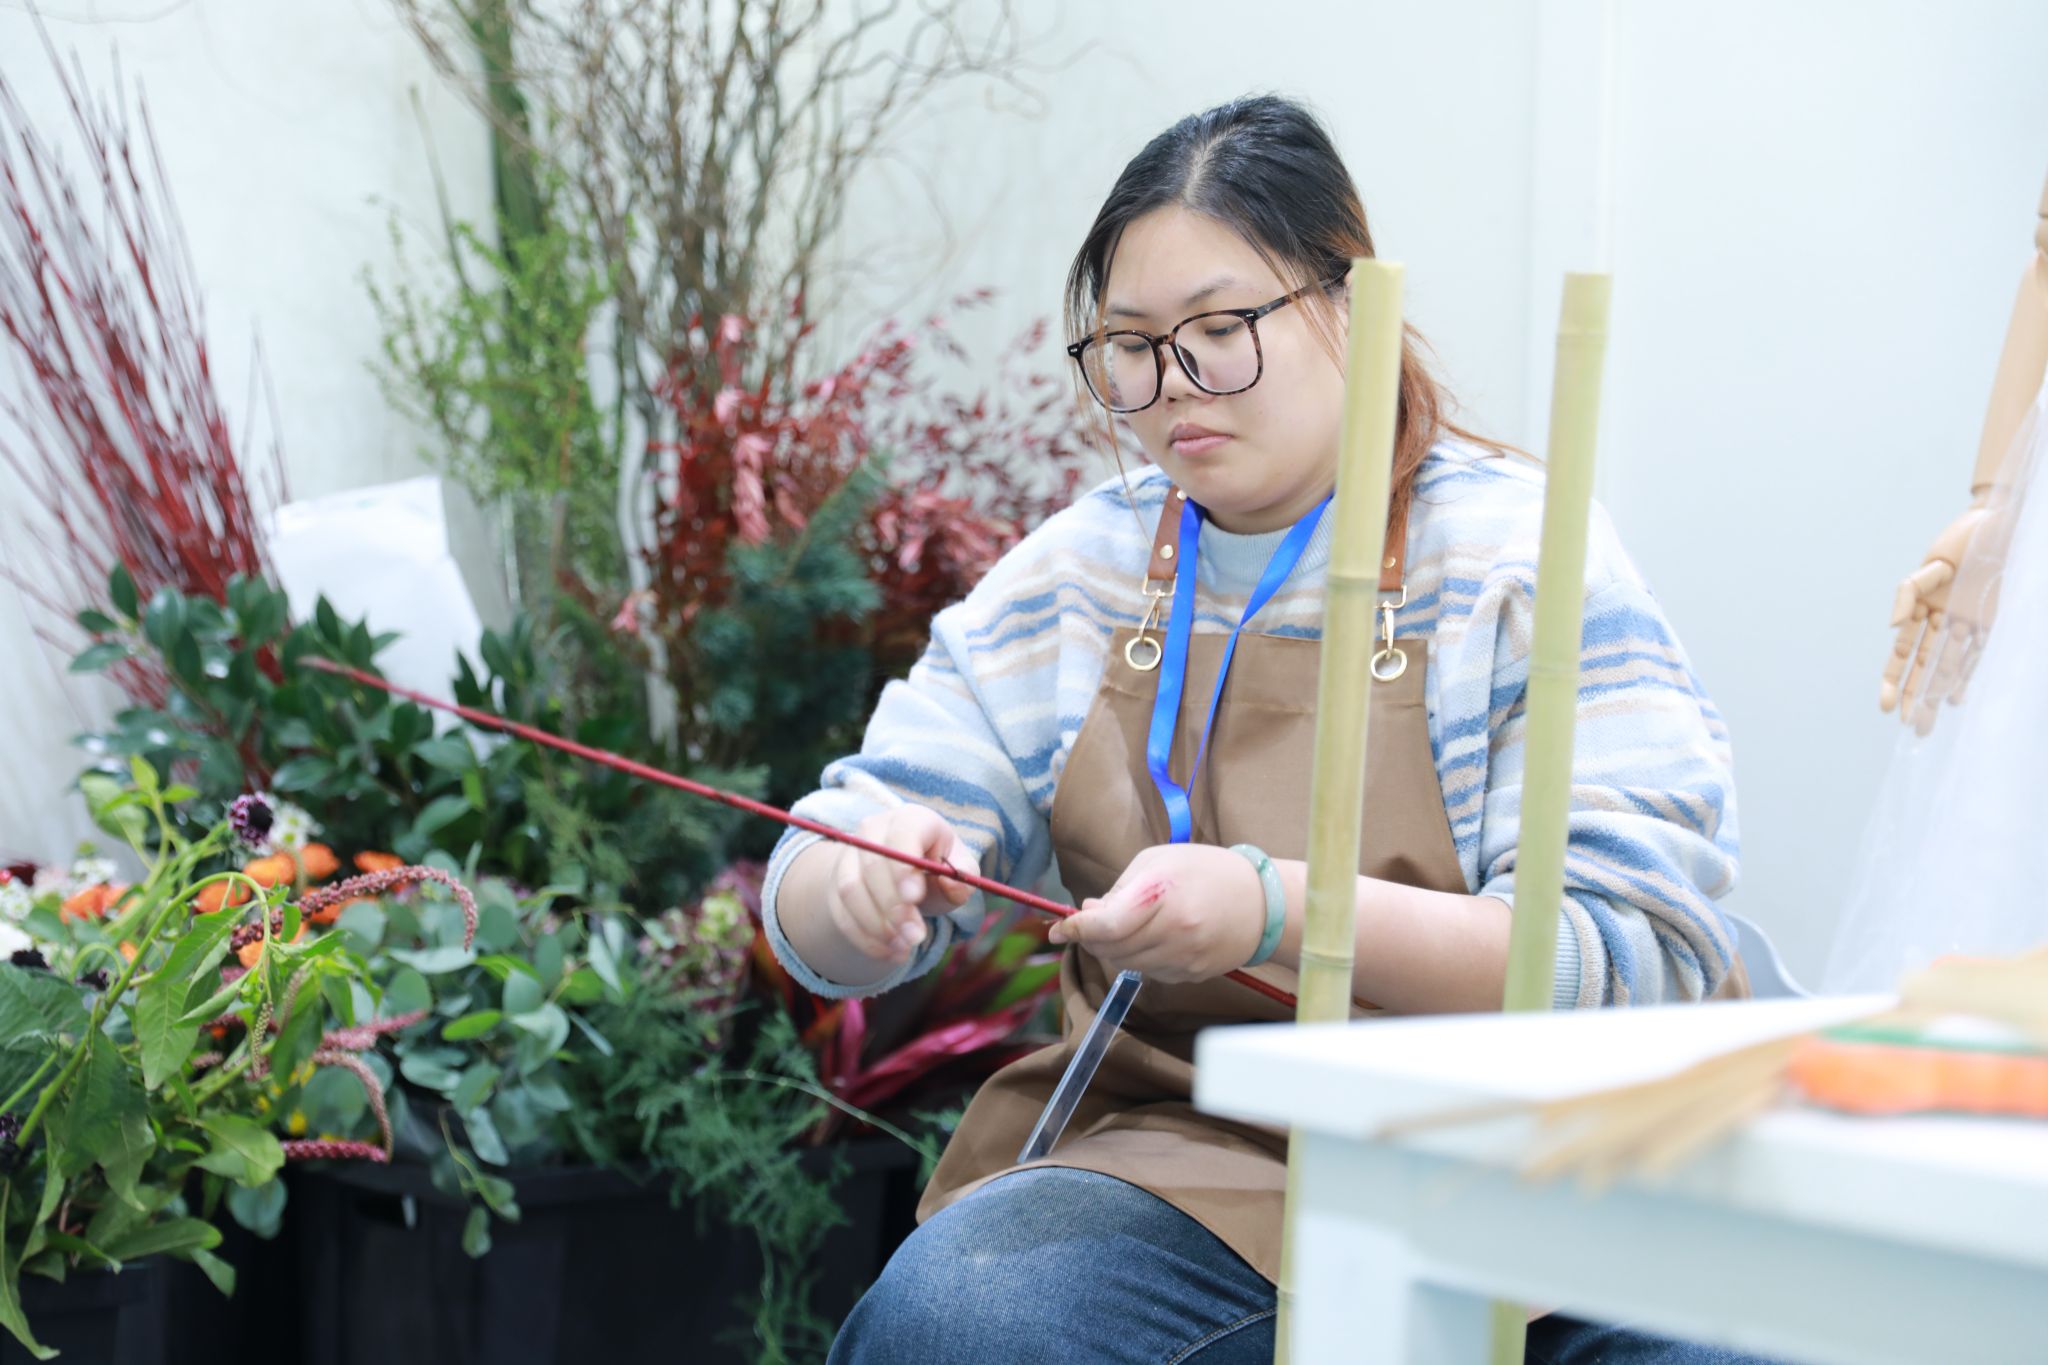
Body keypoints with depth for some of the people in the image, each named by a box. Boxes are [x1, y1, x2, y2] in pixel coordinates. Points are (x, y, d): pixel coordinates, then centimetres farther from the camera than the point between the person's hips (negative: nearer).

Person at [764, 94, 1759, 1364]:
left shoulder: (1523, 554, -2)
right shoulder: (1077, 571, 11)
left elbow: (1643, 955, -13)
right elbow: (815, 916, 11)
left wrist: (1279, 914, -27)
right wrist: (862, 887, -16)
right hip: (1185, 1146, 4)